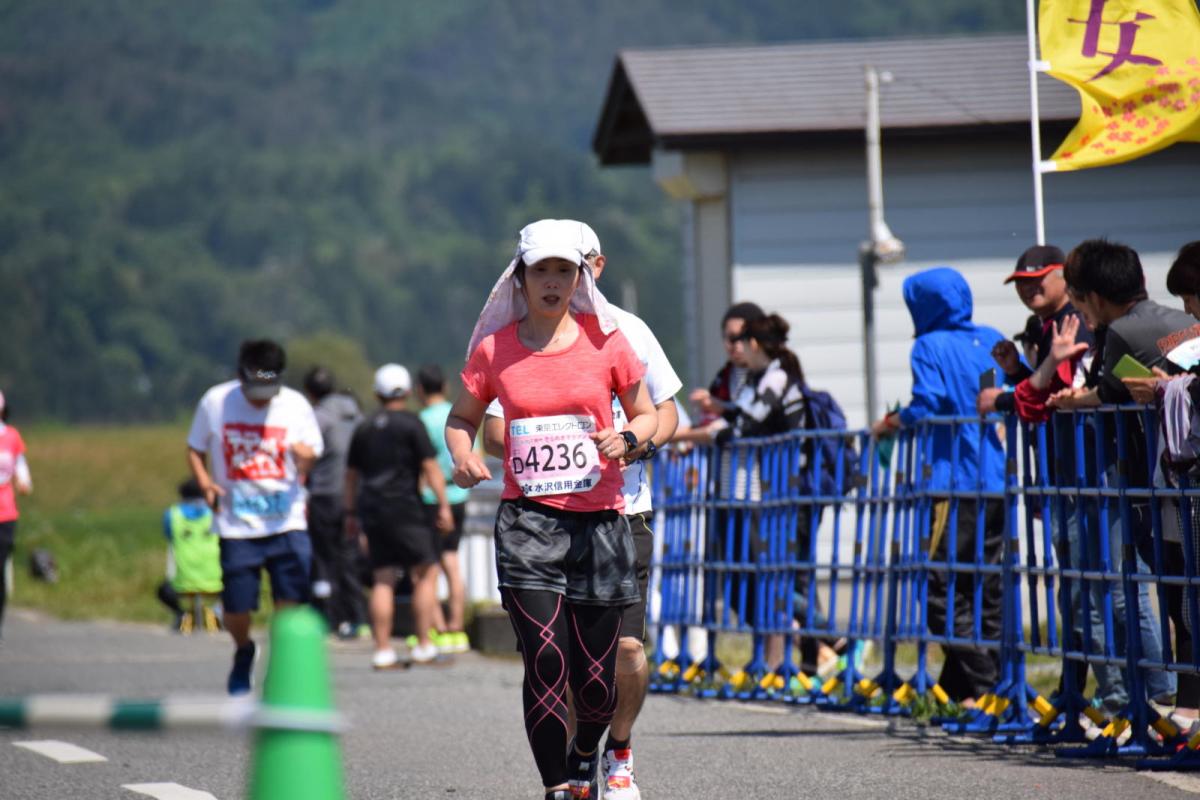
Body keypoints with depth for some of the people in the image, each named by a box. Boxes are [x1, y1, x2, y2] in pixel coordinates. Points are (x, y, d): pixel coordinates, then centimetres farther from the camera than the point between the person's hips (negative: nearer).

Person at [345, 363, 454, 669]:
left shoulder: (364, 428, 14)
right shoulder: (410, 423, -3)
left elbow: (351, 474, 18)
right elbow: (430, 467, -9)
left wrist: (351, 514, 25)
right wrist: (444, 506, -8)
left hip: (372, 509, 6)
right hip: (404, 507, -6)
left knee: (382, 580, 5)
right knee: (426, 573, 0)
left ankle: (382, 651, 0)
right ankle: (423, 647, -6)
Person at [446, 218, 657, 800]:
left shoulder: (605, 340, 2)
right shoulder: (494, 350, 3)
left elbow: (647, 414, 10)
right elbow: (462, 418, 16)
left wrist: (627, 438, -12)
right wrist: (463, 457, -6)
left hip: (599, 521, 1)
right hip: (527, 519, -1)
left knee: (596, 678, 3)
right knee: (546, 662, -14)